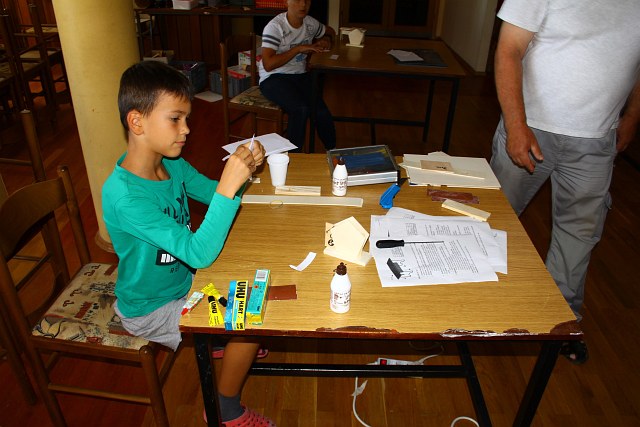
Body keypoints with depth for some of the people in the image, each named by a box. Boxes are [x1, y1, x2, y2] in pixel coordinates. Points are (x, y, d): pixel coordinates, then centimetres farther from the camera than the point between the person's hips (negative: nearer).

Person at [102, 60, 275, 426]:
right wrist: (228, 186, -44)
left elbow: (213, 193, 5)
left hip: (182, 279, 8)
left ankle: (227, 347, 38)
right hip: (151, 308, -7)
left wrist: (242, 169, -16)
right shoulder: (123, 195, -35)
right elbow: (199, 253, -39)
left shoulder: (171, 162, -11)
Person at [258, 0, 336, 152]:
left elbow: (330, 31, 28)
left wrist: (325, 40, 4)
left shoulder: (310, 23, 6)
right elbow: (268, 65, -23)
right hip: (273, 78, -5)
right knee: (301, 109, -33)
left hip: (300, 76, 5)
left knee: (322, 111, -23)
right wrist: (298, 48, -22)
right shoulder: (275, 26, -13)